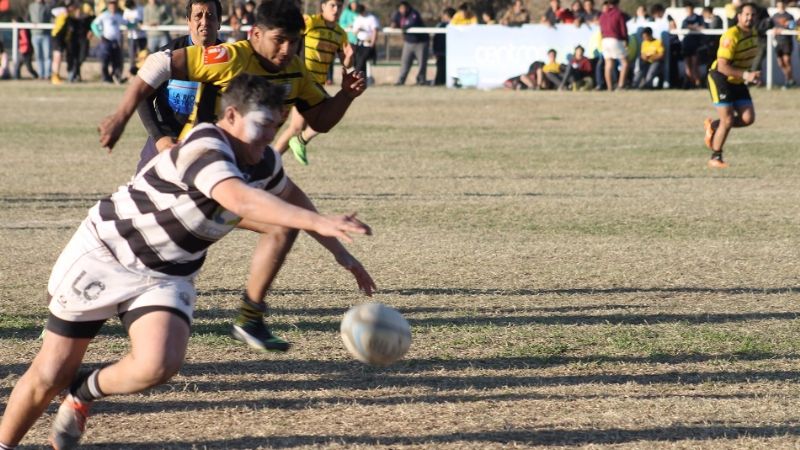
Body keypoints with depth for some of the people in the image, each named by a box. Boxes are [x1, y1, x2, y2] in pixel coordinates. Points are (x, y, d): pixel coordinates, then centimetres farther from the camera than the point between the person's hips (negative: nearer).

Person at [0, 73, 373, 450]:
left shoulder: (264, 163, -3)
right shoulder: (204, 148, -29)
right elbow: (241, 200, -48)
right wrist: (319, 222, -56)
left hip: (168, 276, 6)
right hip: (105, 256, -6)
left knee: (158, 365, -23)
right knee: (50, 376, 0)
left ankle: (84, 393, 7)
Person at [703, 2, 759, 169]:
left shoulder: (753, 33, 3)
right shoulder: (731, 36, -24)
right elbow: (722, 66, -29)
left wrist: (750, 75, 12)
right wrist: (746, 75, -35)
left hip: (738, 81, 8)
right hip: (721, 79, -8)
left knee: (748, 118, -4)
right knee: (728, 120, -10)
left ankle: (713, 126, 20)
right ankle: (715, 158, 7)